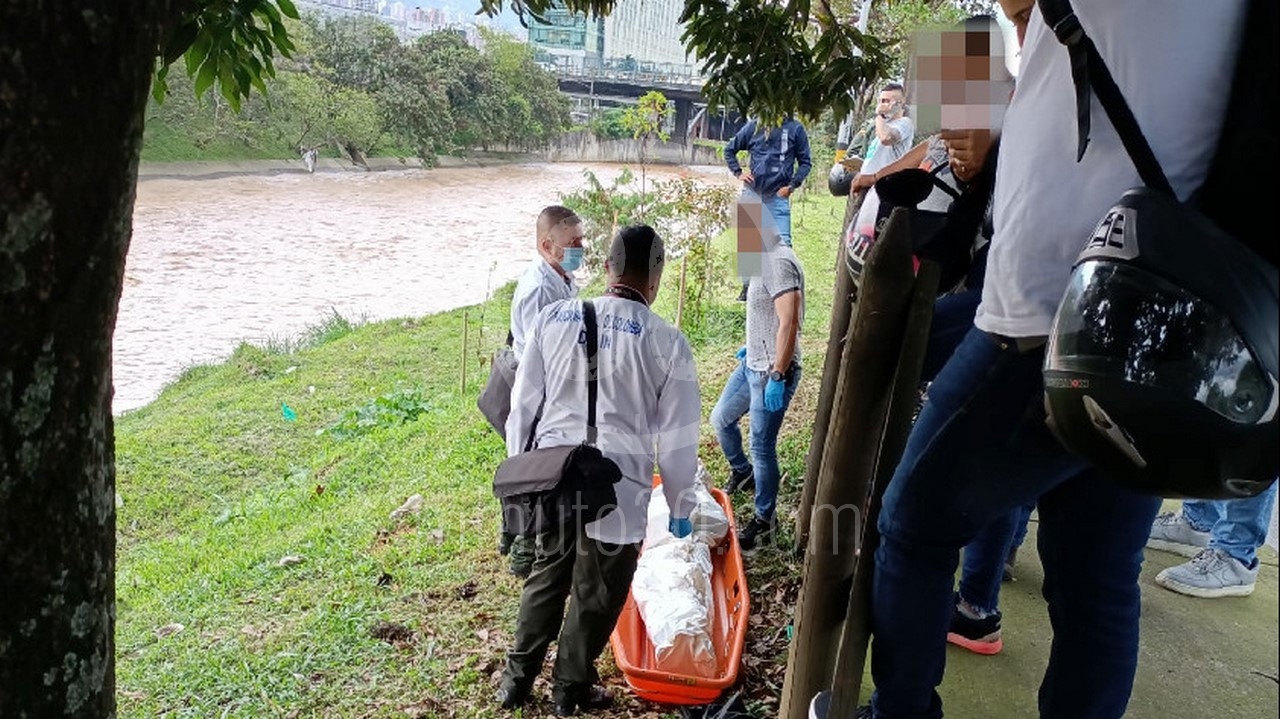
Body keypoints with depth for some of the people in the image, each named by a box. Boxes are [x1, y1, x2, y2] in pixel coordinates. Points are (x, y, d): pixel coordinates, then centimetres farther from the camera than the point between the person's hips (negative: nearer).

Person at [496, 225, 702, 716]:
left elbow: (522, 405, 5)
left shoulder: (553, 317, 0)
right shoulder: (667, 342, -8)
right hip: (616, 485, -3)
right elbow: (678, 439, -3)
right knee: (597, 594, 18)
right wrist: (680, 507, 10)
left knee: (547, 574, 25)